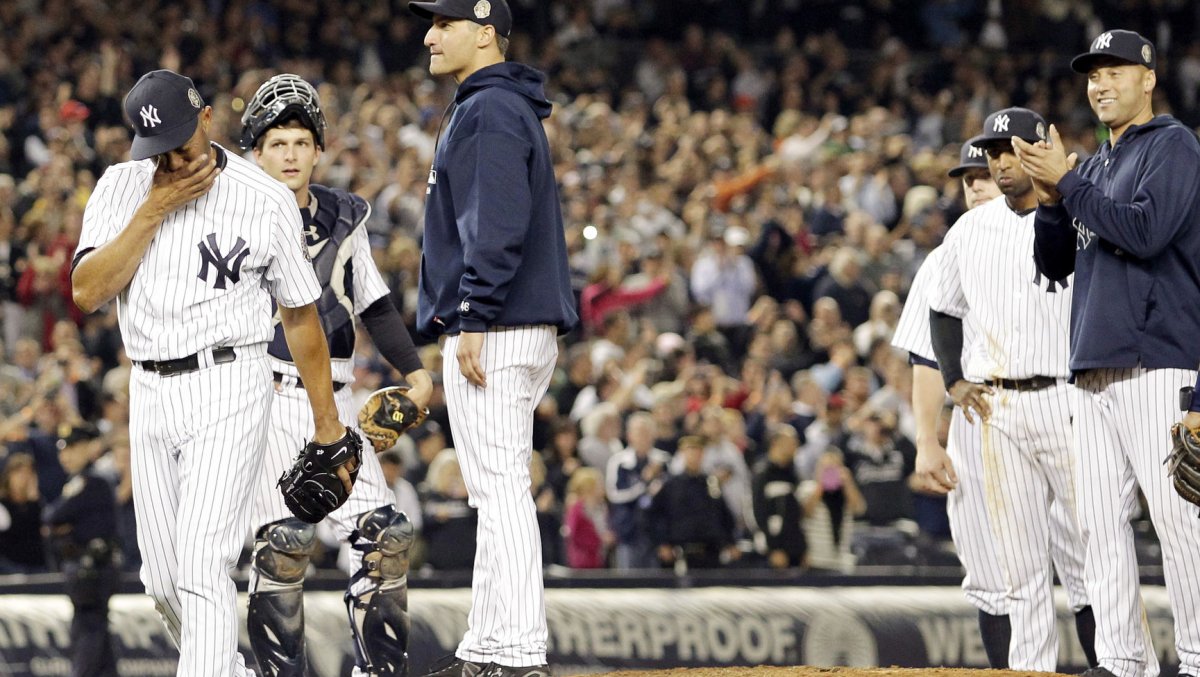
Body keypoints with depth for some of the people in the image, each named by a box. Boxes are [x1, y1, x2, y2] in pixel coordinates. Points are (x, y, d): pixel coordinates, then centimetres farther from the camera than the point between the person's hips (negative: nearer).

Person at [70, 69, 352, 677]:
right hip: (150, 393, 5)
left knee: (203, 563, -17)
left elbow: (300, 314, 4)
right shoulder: (120, 188, 3)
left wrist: (328, 428, 6)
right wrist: (155, 209, -15)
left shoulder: (265, 199, -5)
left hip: (227, 392, -5)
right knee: (163, 580, 8)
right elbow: (87, 293, -9)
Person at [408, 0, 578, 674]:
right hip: (528, 327, 11)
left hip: (495, 330, -11)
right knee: (498, 491, 12)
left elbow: (497, 226, -21)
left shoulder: (491, 109, -12)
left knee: (501, 487, -12)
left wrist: (472, 321, -25)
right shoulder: (504, 107, 22)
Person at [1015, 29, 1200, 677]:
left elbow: (1147, 232, -15)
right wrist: (1051, 200, 4)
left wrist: (1067, 182, -11)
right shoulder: (1093, 167, 23)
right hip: (1093, 368, 8)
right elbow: (1055, 264, 22)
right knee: (1100, 522, 4)